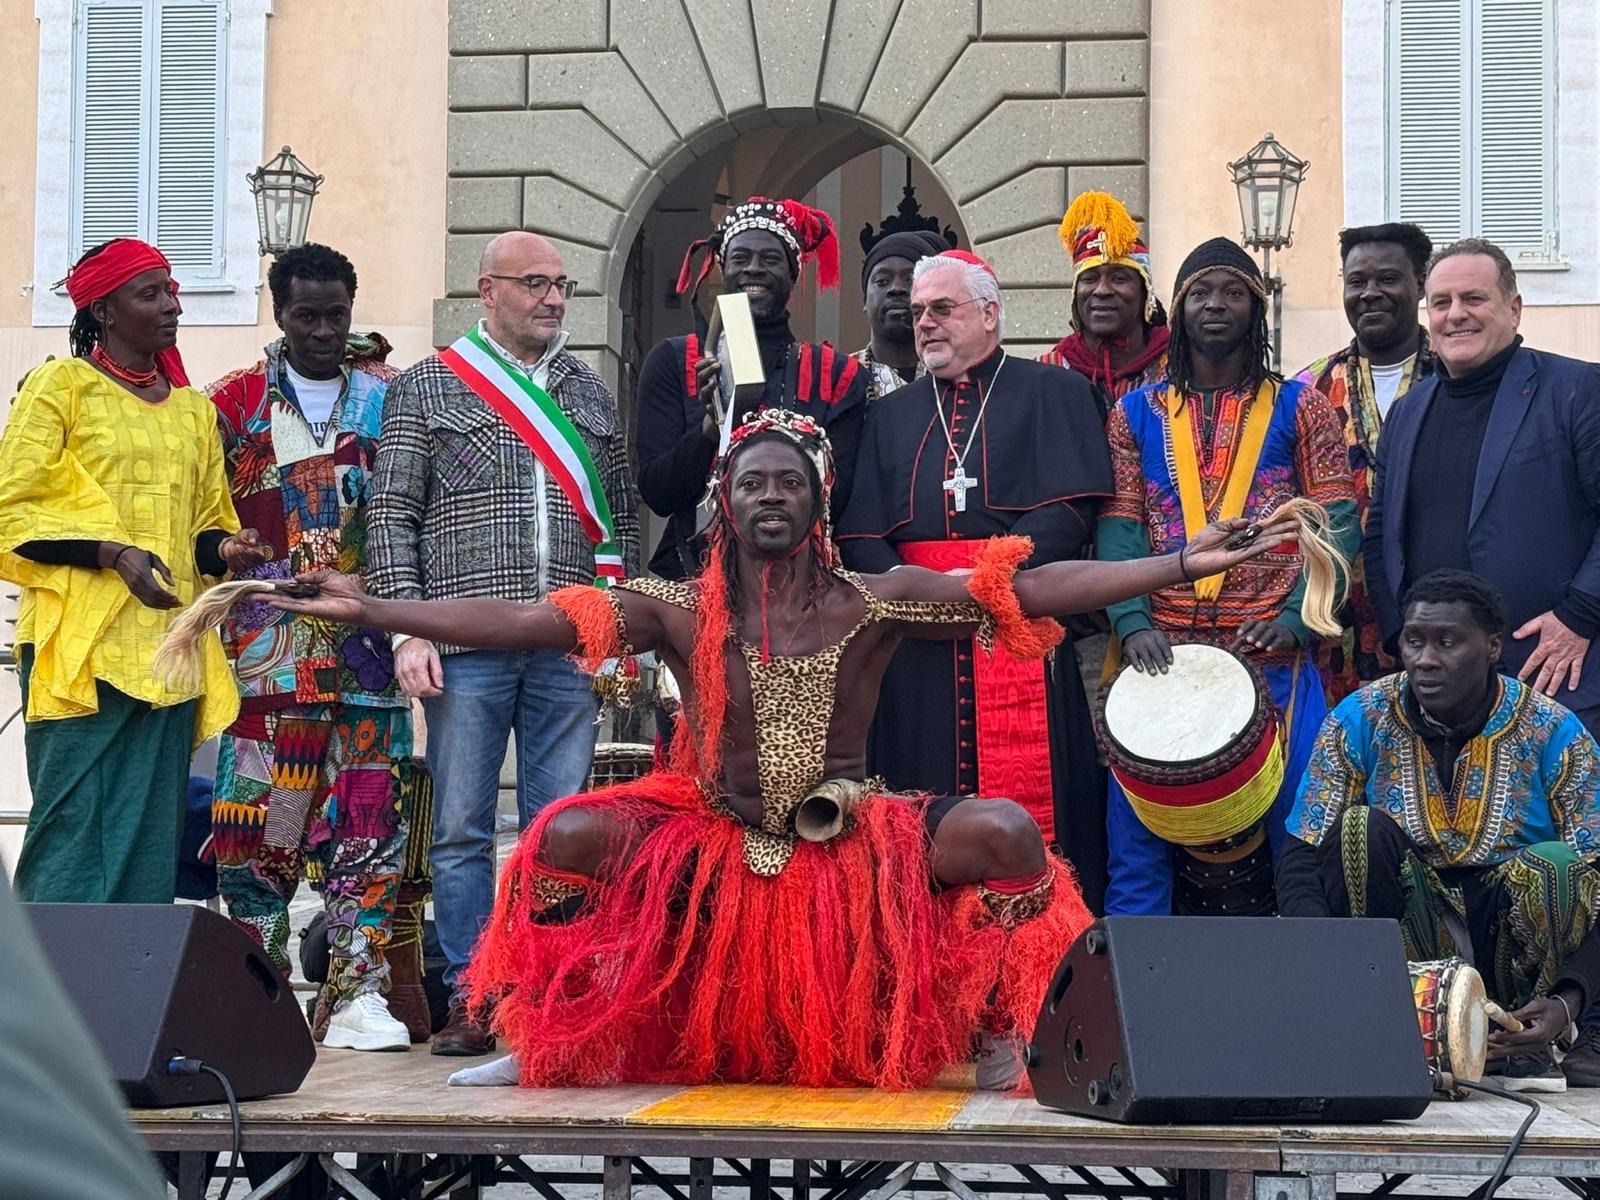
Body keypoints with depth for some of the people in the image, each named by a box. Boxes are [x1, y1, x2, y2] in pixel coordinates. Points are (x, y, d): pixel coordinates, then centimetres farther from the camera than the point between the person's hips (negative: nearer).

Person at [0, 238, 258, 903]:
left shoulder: (194, 408, 20)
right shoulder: (59, 385, 2)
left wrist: (225, 549, 0)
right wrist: (112, 554, -16)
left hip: (169, 656, 6)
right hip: (83, 646, -5)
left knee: (152, 841, 3)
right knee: (74, 831, -11)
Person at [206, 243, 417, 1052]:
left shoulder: (388, 399, 11)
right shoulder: (237, 402, 10)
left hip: (364, 650, 1)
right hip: (264, 646, -1)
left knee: (367, 820, -4)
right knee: (259, 821, -3)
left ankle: (359, 993, -2)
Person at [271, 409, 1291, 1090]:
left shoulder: (875, 602, -1)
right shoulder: (680, 610, 0)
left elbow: (1031, 589, -7)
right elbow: (520, 623, -6)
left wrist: (1184, 564, -14)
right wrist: (366, 610, -14)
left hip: (852, 852, 0)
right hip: (709, 852, 1)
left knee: (1005, 829, -25)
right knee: (567, 834, -24)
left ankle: (1002, 1041, -4)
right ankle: (542, 1047, -5)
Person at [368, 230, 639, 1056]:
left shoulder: (590, 395, 16)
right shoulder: (426, 389, 5)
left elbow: (622, 515, 18)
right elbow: (391, 515, 2)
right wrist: (408, 630, -7)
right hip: (466, 646, -2)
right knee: (462, 830, 0)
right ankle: (471, 998, 7)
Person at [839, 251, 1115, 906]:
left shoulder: (1052, 393, 10)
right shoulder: (890, 415, 22)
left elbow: (1068, 512, -3)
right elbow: (859, 534, 13)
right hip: (918, 647, 4)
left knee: (1028, 818, -10)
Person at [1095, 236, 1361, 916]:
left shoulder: (1299, 408, 8)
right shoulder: (1136, 415, 12)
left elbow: (1336, 523, 0)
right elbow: (1119, 529, 3)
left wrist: (1296, 619, -15)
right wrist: (1133, 622, -14)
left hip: (1275, 657, -1)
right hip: (1160, 655, 1)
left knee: (1299, 831, 1)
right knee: (1139, 829, 0)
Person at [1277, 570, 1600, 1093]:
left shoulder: (1555, 733, -10)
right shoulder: (1360, 720, -7)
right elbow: (1301, 859, -10)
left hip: (1514, 947, 0)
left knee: (1558, 867, -29)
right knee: (1361, 830, -25)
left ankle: (1529, 1048, -10)